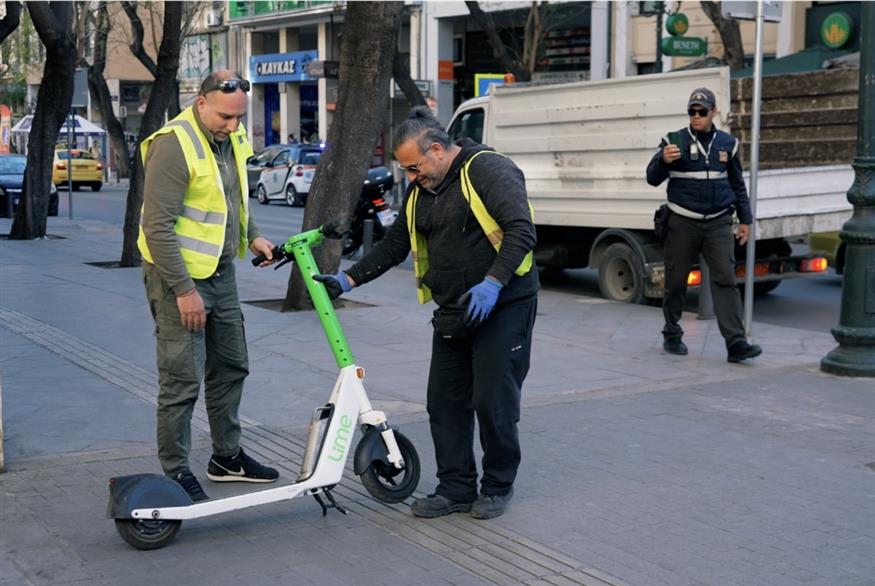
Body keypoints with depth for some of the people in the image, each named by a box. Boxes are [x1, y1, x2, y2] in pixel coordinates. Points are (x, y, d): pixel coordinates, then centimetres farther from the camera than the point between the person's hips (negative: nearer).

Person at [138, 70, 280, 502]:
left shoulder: (231, 139, 6)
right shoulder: (174, 144, -20)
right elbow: (158, 226, -23)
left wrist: (252, 236, 10)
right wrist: (183, 290, -23)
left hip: (221, 273, 9)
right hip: (179, 277, -9)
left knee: (231, 367, 17)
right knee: (183, 380, -4)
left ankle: (227, 456, 31)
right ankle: (175, 471, 9)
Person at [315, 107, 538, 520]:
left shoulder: (488, 170, -14)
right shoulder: (420, 191, 13)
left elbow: (522, 231, -22)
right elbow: (394, 245, 19)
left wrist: (492, 284, -31)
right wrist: (348, 280, 11)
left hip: (503, 307, -8)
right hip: (453, 314, 8)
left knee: (493, 401, -4)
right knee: (445, 402, 7)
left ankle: (498, 486, 14)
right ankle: (456, 488, 17)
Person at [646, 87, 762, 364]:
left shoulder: (727, 143, 10)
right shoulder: (675, 141, 0)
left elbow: (738, 184, 19)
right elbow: (652, 178, -6)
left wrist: (745, 220, 17)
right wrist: (664, 161, -27)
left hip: (718, 224, 2)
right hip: (682, 223, -1)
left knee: (725, 280, -8)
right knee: (676, 281, 6)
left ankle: (736, 343, -13)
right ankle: (672, 335, 23)